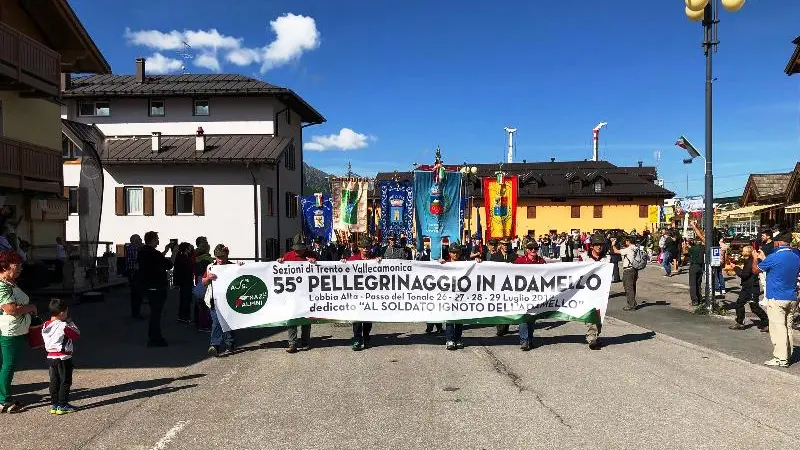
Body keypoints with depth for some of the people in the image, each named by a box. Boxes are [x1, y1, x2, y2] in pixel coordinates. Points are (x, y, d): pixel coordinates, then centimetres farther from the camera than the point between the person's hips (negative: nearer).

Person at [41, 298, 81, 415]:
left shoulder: (46, 325, 3)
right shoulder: (64, 326, -19)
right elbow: (77, 335, -10)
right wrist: (70, 322, -2)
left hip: (50, 356, 7)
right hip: (63, 358, -7)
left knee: (54, 381, 14)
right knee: (65, 382, 3)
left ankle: (54, 405, 19)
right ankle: (62, 405, 7)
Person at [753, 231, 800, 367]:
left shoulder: (774, 257, -16)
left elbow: (756, 270, -2)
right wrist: (764, 258, 26)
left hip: (776, 299, -7)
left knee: (778, 328, -4)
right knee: (788, 327, 13)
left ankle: (781, 358, -4)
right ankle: (788, 355, 20)